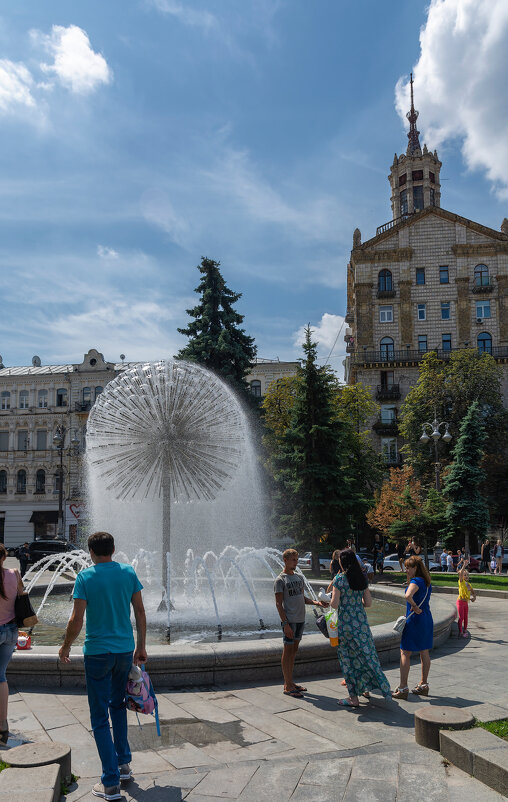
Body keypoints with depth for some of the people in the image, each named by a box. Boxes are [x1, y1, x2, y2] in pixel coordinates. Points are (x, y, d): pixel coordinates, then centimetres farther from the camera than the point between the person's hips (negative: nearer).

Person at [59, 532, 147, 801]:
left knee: (100, 718, 5)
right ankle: (123, 763, 29)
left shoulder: (85, 577, -11)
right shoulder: (129, 572, 0)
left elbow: (76, 620, -12)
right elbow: (140, 612, 2)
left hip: (97, 652, -4)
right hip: (125, 650, 4)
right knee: (118, 704, 24)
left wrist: (65, 647, 5)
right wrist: (141, 646, 13)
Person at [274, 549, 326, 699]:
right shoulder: (280, 580, -8)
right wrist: (285, 623, -17)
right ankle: (288, 686, 3)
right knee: (288, 651, -2)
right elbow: (278, 604, -11)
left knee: (294, 650, 13)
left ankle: (290, 683, 22)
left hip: (300, 619, 7)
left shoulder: (299, 577, 14)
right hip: (289, 621, -7)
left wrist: (317, 602, 3)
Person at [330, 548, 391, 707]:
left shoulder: (339, 578, -13)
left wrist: (330, 600, 7)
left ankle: (354, 697, 10)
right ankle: (367, 689, 28)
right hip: (361, 621, 5)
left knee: (348, 657, 4)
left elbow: (335, 604, -14)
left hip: (345, 622, -5)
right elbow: (368, 602, 6)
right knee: (366, 654, 17)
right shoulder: (362, 578, 3)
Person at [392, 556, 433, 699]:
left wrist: (415, 607, -21)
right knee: (424, 652, 14)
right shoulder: (427, 582, 10)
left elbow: (408, 596, -33)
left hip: (415, 619, -9)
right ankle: (423, 685, 22)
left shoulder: (416, 582, -15)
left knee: (405, 653, -2)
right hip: (427, 619, 9)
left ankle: (403, 688, -1)